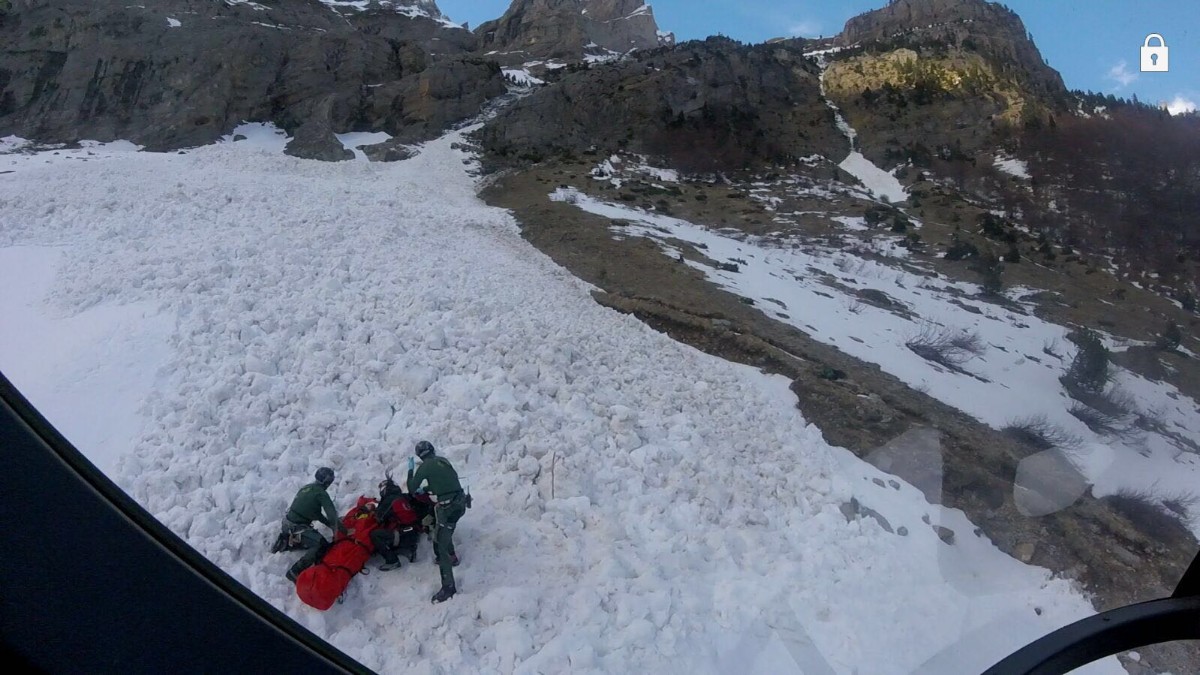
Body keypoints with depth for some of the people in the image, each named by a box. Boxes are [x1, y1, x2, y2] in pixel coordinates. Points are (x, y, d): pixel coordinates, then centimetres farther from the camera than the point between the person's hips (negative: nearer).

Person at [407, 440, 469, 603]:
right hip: (460, 503, 7)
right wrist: (425, 489, 38)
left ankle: (448, 588, -3)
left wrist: (411, 470, 17)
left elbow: (411, 489, 5)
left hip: (447, 508, -7)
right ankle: (452, 557, 50)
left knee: (441, 545, -3)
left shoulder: (424, 466, -5)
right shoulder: (443, 460, 13)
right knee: (445, 533, 32)